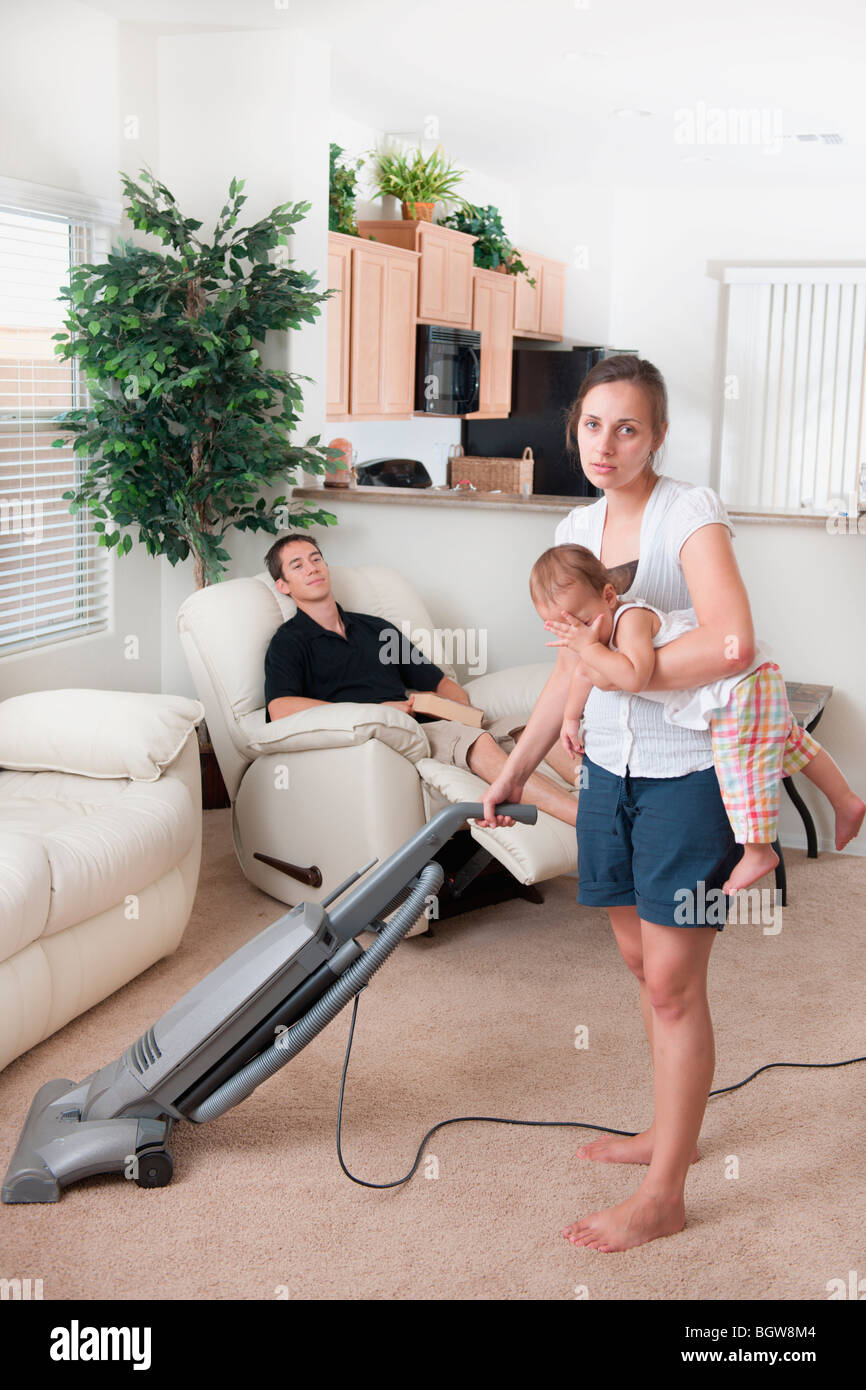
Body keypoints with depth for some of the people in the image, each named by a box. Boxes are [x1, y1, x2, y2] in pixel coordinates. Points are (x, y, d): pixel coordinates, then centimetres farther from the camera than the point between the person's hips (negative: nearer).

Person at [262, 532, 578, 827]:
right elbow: (280, 709, -11)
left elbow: (438, 681, 30)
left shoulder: (374, 628, 29)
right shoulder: (288, 642, 10)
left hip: (423, 726, 7)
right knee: (475, 741, -34)